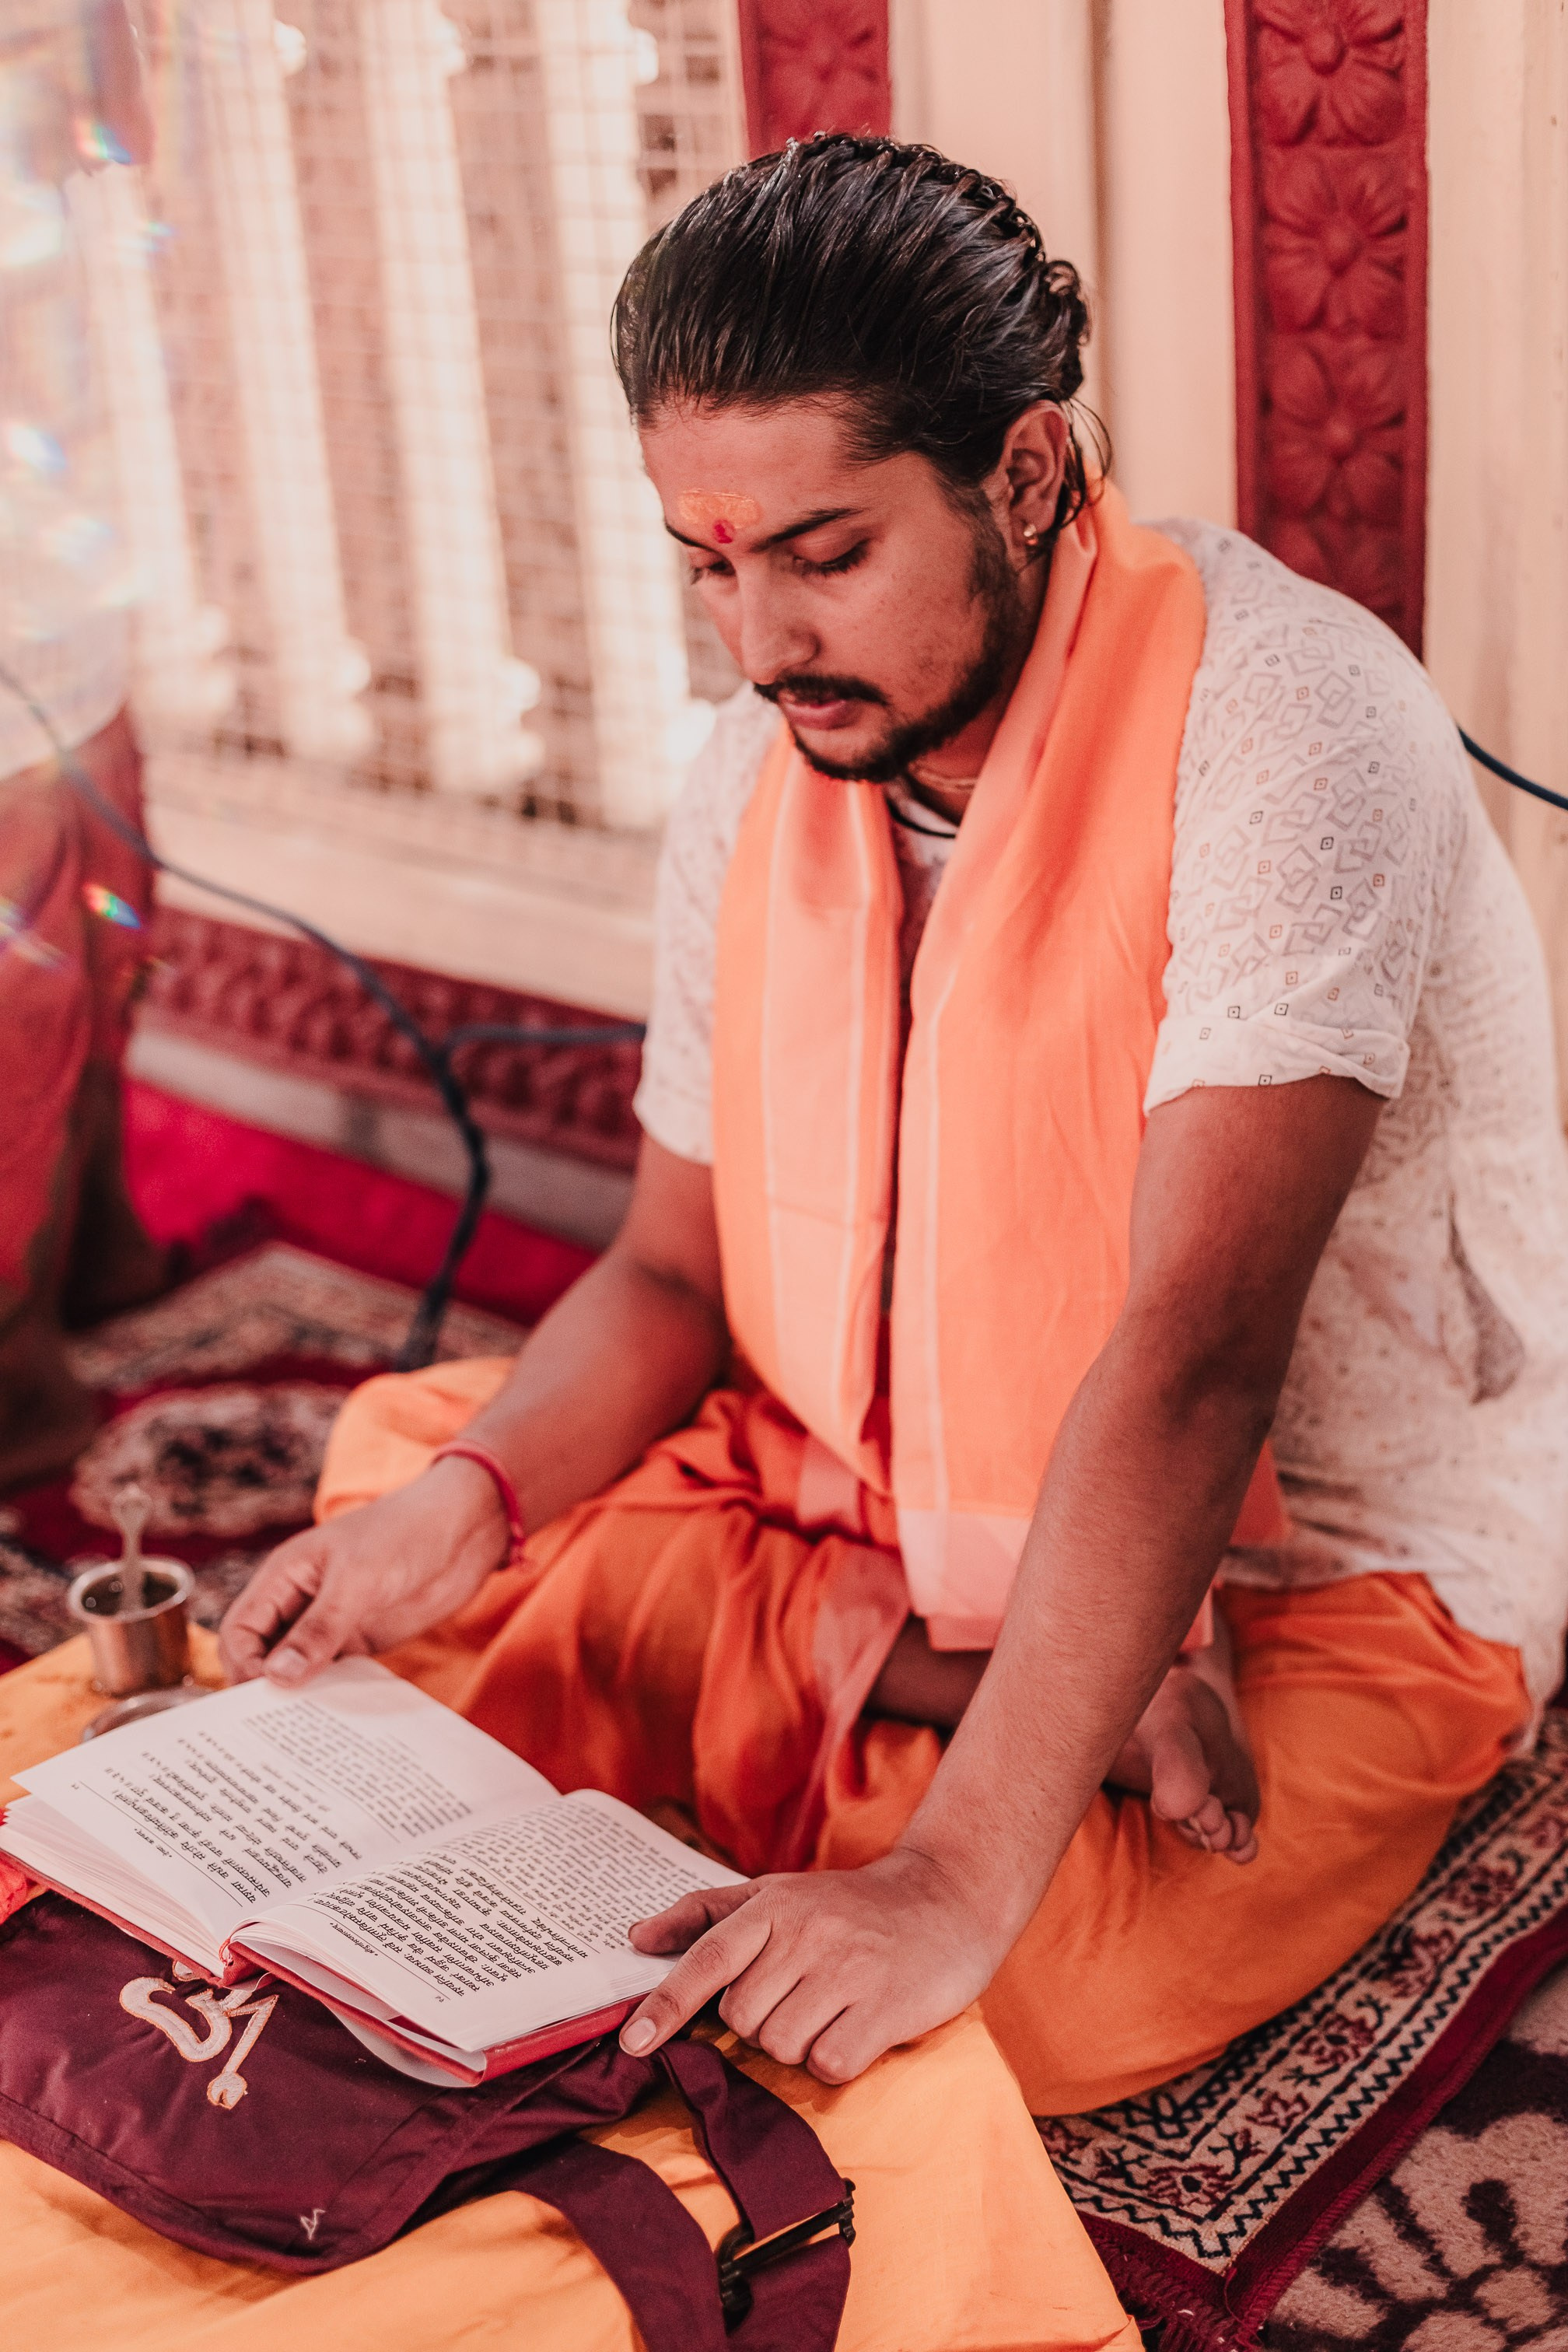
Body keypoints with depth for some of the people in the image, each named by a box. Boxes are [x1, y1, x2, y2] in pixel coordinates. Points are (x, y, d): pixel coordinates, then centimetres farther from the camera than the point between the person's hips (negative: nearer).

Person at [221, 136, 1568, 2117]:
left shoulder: (1283, 722, -25)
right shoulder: (758, 784, -3)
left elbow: (1194, 1352, -33)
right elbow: (675, 1270, 4)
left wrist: (958, 1881, -38)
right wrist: (475, 1496, -16)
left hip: (1319, 1579, -7)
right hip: (908, 1503, 8)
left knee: (1003, 2013, -33)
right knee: (393, 1449, -2)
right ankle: (1085, 1700, -10)